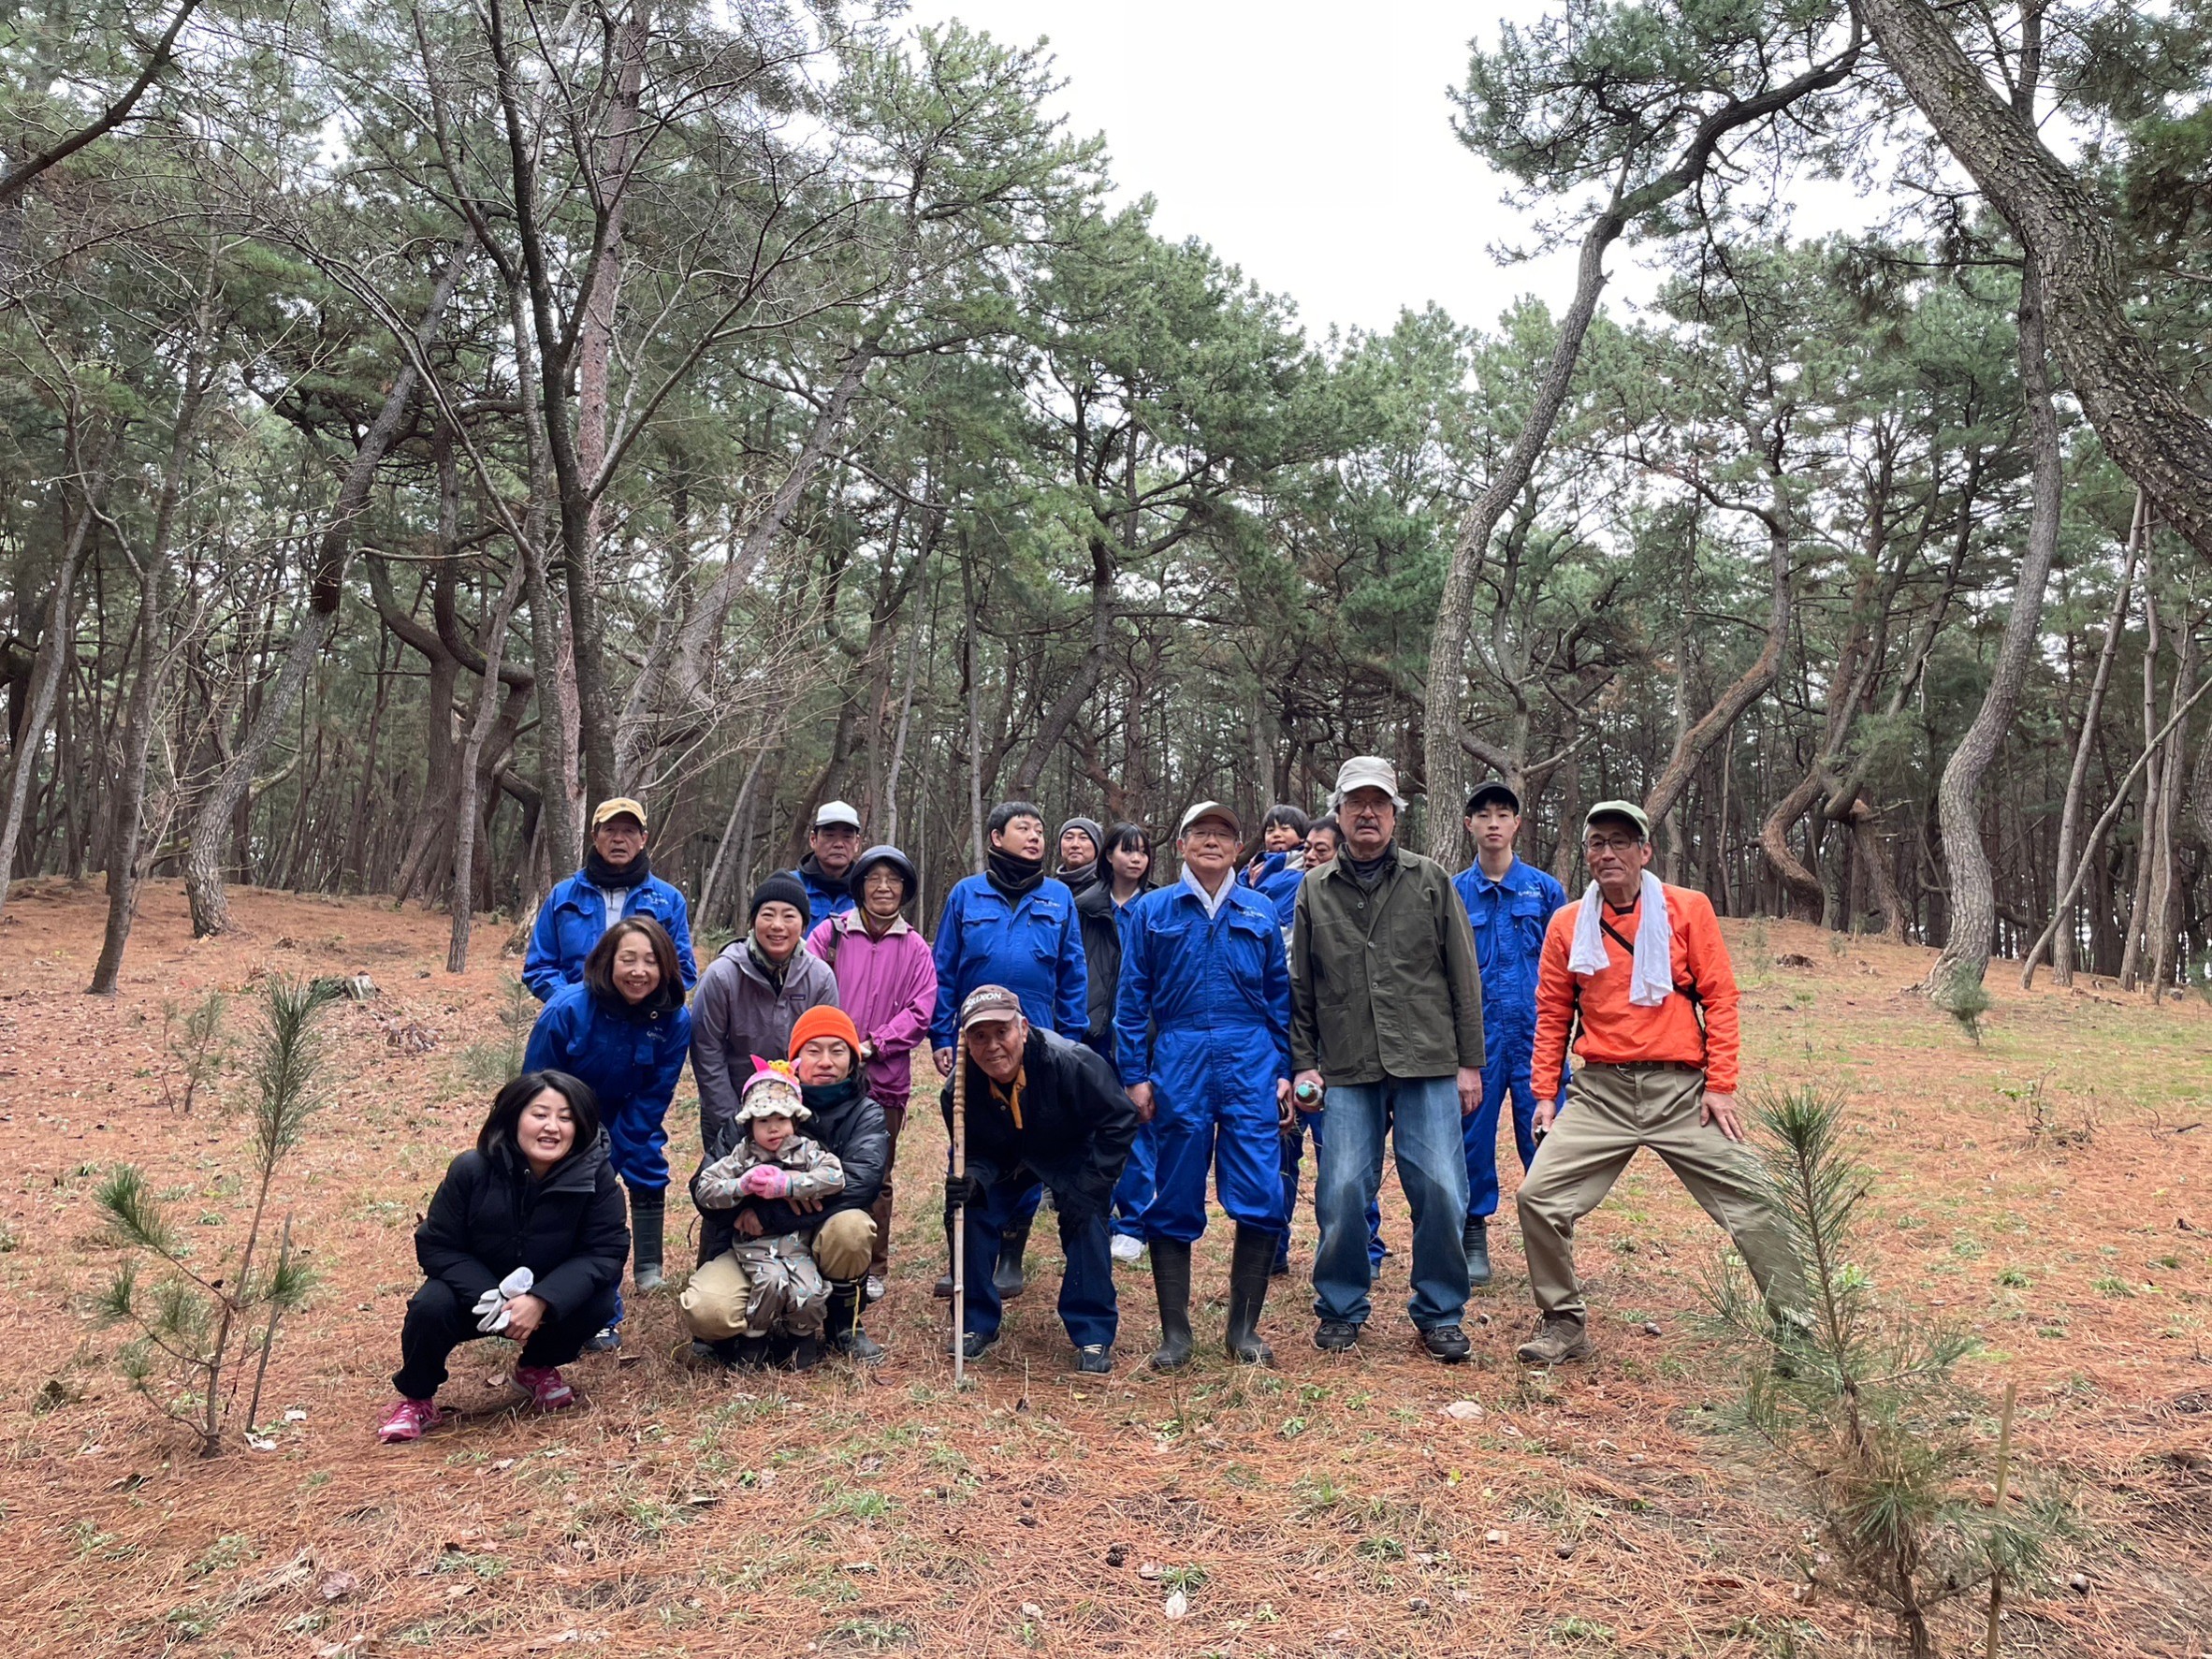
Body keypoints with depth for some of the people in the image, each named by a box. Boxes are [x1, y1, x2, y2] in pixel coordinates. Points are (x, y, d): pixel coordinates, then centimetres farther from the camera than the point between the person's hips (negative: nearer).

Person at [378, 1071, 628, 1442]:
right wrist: (493, 1300, -30)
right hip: (476, 1292, -1)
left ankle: (537, 1367, 6)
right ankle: (417, 1400, 0)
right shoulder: (471, 1170, -21)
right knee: (431, 1307, -30)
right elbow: (436, 1247, -16)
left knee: (599, 1303, -27)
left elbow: (605, 1251, -22)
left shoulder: (595, 1175, -22)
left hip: (552, 1296, 1)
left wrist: (541, 1300, -36)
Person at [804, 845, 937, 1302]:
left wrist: (874, 1044, -11)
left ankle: (873, 1268, 22)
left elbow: (920, 1011, -1)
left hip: (885, 1078, 1)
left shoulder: (915, 949, 5)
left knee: (876, 1176, 10)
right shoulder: (831, 932, -1)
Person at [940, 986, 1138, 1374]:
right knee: (967, 1214, -14)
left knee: (1086, 1220, -24)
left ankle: (1094, 1335, -8)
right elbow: (977, 1153, -12)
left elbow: (1121, 1122, -26)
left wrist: (1085, 1189, -28)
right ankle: (976, 1323, 6)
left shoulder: (1070, 1062, -37)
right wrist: (971, 1180, -37)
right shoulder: (960, 1089, -26)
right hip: (1008, 1161, 3)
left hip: (1074, 1157, -3)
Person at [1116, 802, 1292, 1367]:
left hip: (1251, 1065, 1)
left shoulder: (1262, 912, 11)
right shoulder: (1151, 911, 8)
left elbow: (1280, 997, 13)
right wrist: (1134, 1075, 0)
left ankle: (1244, 1328, 13)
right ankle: (1175, 1332, 15)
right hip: (1178, 1062, -1)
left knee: (1261, 1198, -4)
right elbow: (1132, 999, 6)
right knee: (1175, 1202, 3)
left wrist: (1285, 1071, 6)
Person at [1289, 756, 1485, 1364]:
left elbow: (1463, 977, 6)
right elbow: (1300, 988, 12)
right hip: (1348, 1071, 1)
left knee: (1440, 1191, -1)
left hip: (1429, 1066, 0)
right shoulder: (1314, 891, 10)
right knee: (1342, 1192, -1)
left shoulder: (1431, 881, 7)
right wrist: (1305, 1062, 5)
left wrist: (1469, 1062, 2)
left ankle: (1439, 1312, 18)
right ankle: (1340, 1308, 20)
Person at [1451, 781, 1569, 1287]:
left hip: (1536, 1033, 0)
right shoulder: (1452, 893, 5)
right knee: (1473, 1138, 6)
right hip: (1475, 1034, 1)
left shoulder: (1545, 889, 5)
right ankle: (1474, 1241, 19)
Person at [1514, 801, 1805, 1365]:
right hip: (1600, 1091, 2)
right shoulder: (1567, 924, 6)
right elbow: (1552, 1013, 11)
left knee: (1752, 1201, -1)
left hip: (1682, 1090, -1)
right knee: (1539, 1196, -8)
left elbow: (1719, 997, 0)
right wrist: (1545, 1093, 7)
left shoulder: (1688, 909, 0)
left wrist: (1720, 1085, -6)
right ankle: (1563, 1322, 10)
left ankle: (1797, 1326, 18)